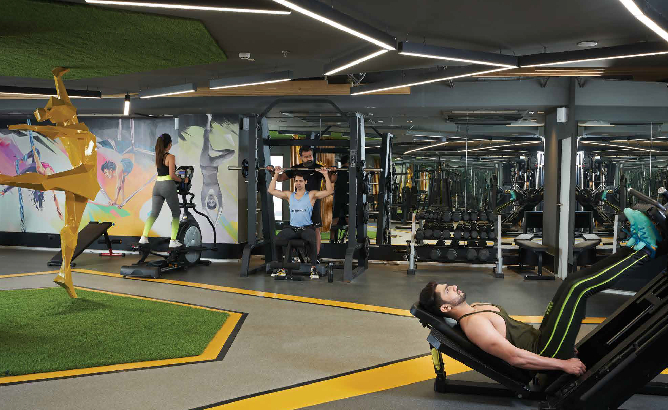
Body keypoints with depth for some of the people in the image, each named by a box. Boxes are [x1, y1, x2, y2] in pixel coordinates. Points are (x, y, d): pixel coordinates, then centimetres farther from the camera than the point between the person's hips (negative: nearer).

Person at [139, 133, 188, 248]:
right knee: (176, 213, 6)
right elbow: (172, 174, -15)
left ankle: (144, 237, -4)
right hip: (168, 185, -6)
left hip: (157, 185, 6)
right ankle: (173, 241, 1)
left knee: (153, 213, 8)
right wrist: (182, 180, -2)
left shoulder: (157, 156, 12)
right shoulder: (170, 157, -9)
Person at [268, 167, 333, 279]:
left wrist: (325, 174, -3)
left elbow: (330, 191, 0)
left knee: (312, 240, -37)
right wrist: (276, 174, 19)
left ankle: (313, 268, -22)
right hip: (292, 228, 3)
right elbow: (271, 190, 21)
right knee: (277, 240, -23)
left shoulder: (311, 195, 8)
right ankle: (281, 268, -5)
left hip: (306, 228, -3)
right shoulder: (289, 195, 18)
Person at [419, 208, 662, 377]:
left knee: (572, 282, 2)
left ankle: (635, 246, 6)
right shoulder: (473, 324, -20)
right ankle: (645, 252, -3)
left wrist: (566, 338, 24)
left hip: (539, 337, 10)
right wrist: (565, 364, -22)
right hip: (546, 353, -10)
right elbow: (514, 357, -26)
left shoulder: (476, 308, 13)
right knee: (579, 287, -17)